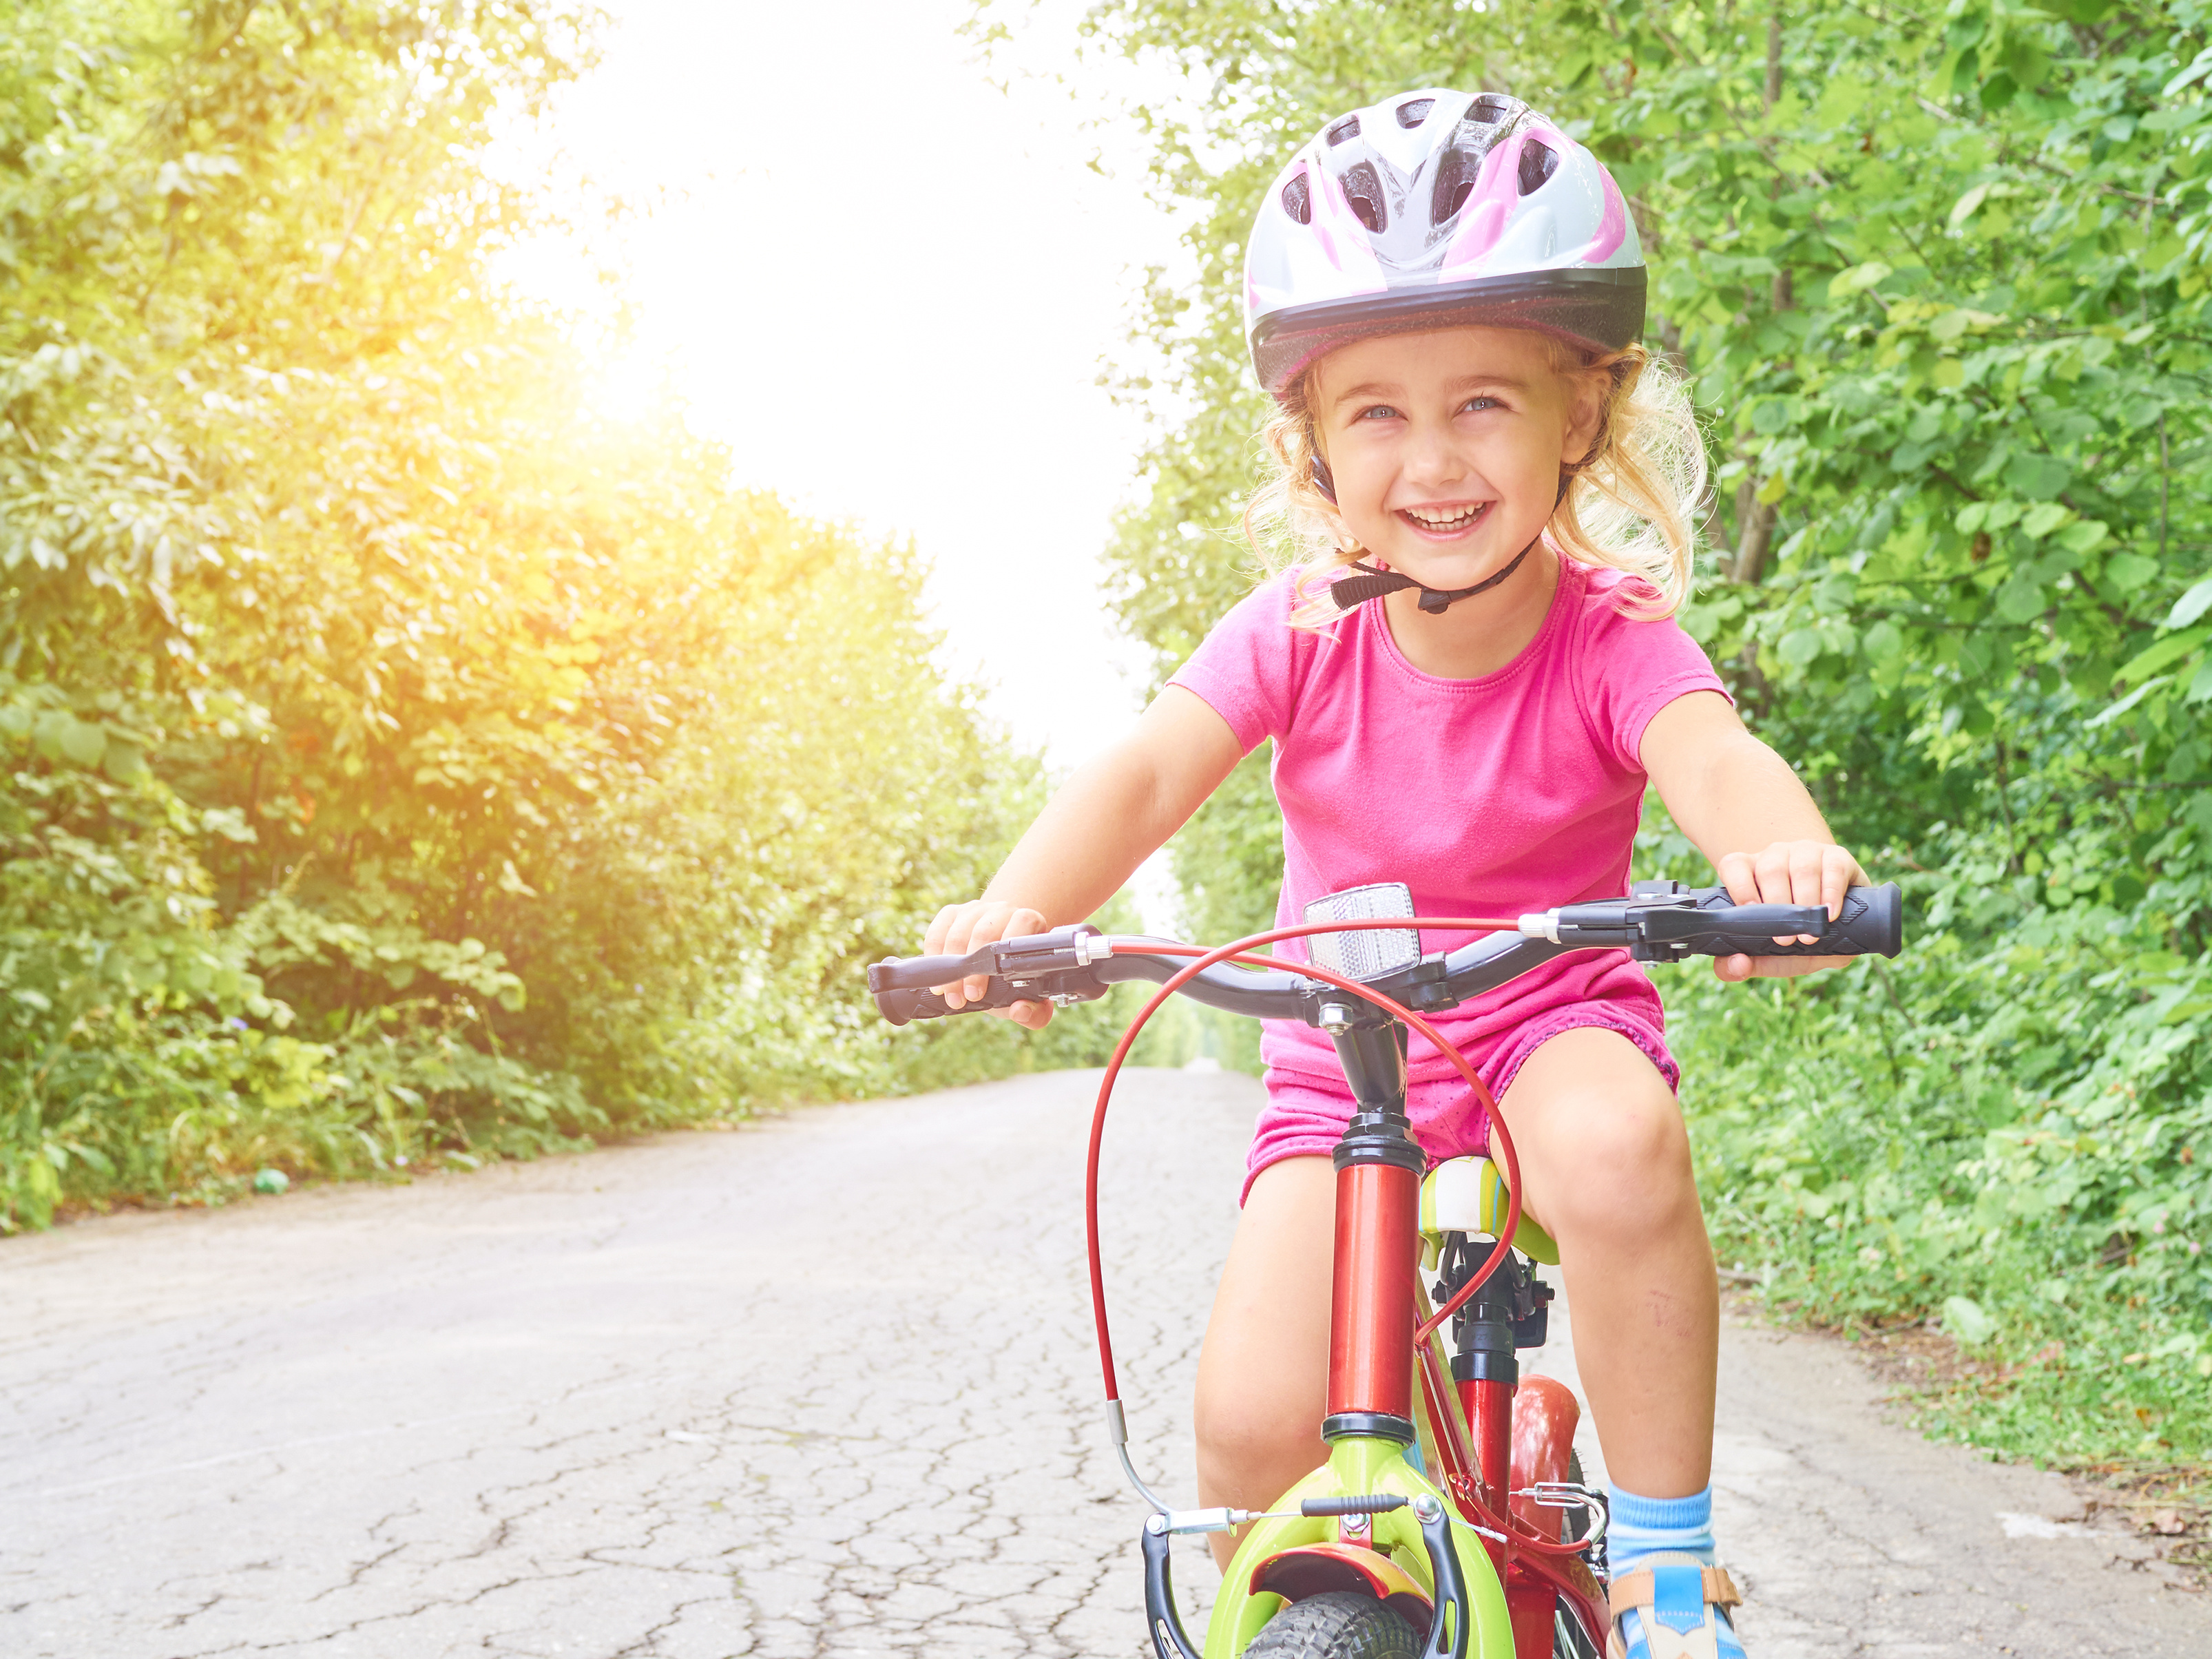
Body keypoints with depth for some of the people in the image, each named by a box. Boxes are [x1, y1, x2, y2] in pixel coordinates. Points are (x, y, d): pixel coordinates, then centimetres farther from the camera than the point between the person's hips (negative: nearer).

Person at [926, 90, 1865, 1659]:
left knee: (1617, 1149, -39)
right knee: (1255, 1416, -18)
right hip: (1340, 1058, 2)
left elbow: (1716, 760, -37)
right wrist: (1018, 906, -44)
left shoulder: (1610, 639, -17)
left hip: (1552, 1014, -1)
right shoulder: (1300, 633, -12)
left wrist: (1780, 851, -62)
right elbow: (1145, 772, -23)